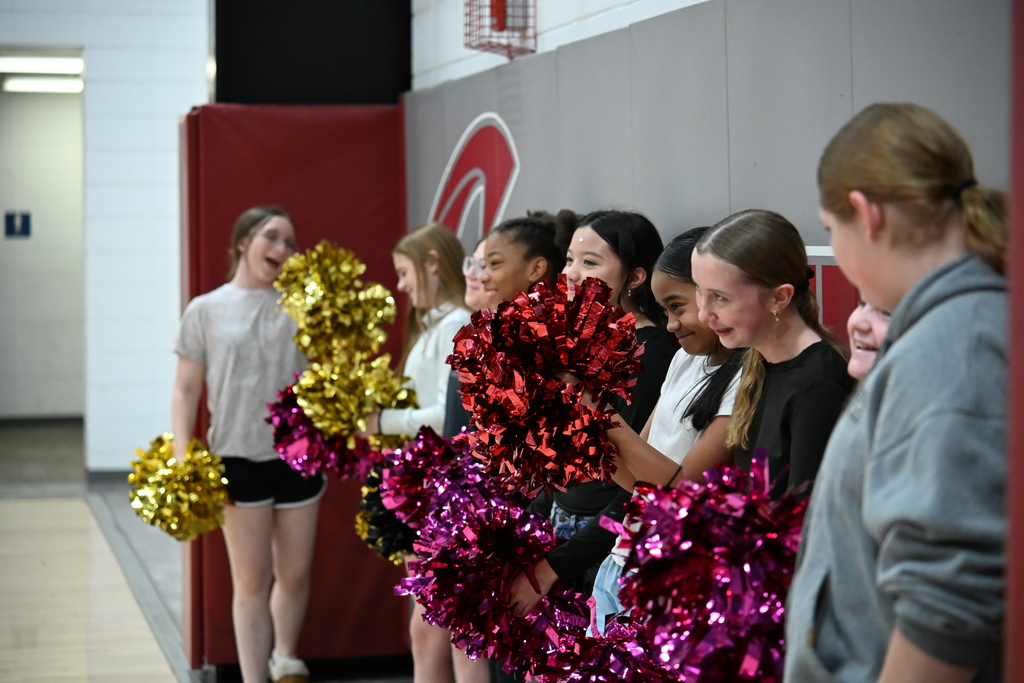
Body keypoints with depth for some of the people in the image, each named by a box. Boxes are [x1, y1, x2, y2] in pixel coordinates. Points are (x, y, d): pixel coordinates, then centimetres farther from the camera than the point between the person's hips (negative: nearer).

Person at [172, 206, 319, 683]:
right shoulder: (206, 310, 2)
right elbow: (186, 390, 3)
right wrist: (181, 459, -7)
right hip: (238, 458, -2)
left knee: (295, 573, 11)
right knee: (252, 579, 2)